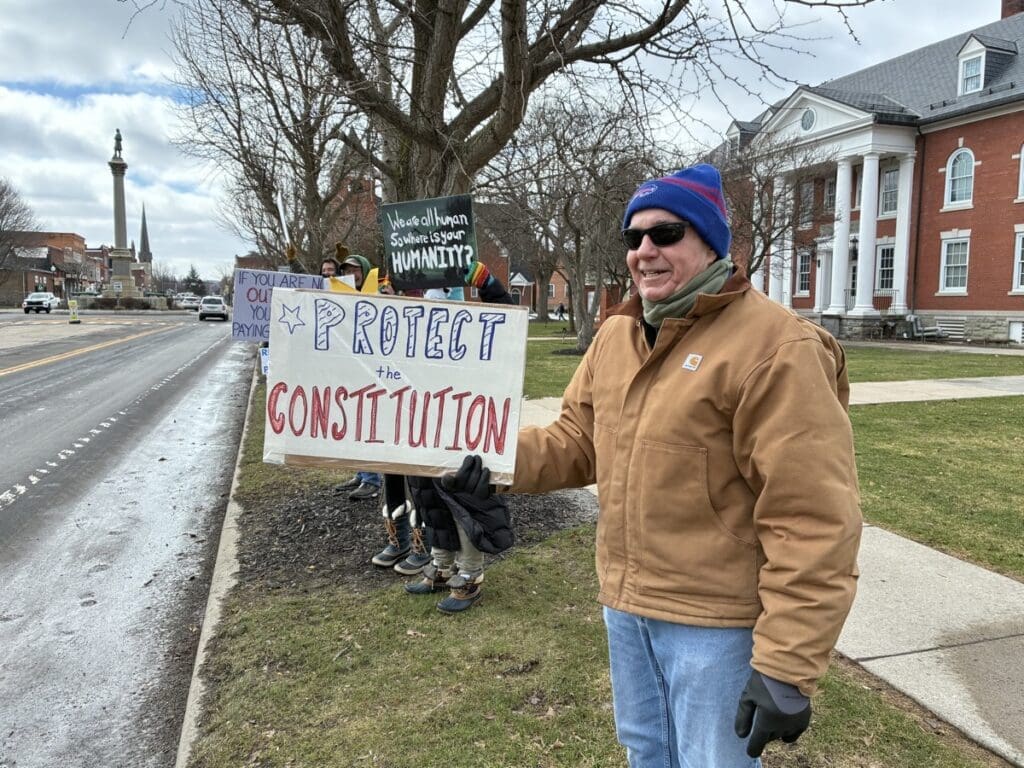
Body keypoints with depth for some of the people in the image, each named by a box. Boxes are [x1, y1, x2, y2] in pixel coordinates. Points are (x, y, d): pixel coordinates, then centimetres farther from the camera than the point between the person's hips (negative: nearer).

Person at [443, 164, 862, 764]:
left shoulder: (775, 347, -21)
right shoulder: (615, 336, 4)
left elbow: (814, 522, -23)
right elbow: (578, 439, 10)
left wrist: (787, 665, -23)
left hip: (716, 619, -7)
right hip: (626, 603, 7)